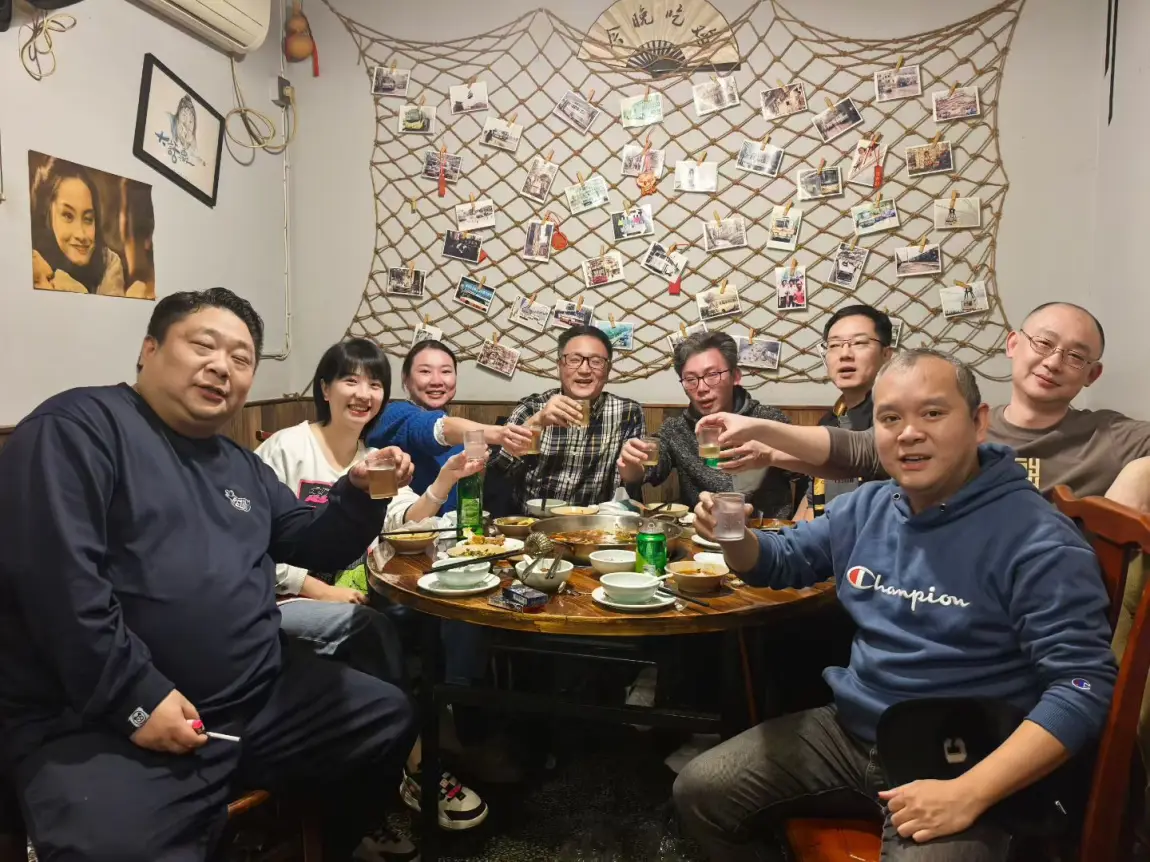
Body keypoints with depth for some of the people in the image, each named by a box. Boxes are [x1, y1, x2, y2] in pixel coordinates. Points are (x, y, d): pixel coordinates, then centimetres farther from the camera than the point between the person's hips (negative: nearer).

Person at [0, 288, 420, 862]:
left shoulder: (241, 466, 17)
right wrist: (135, 697, -23)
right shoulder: (78, 428, -9)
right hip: (104, 721, -7)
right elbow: (58, 577, -20)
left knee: (390, 717, 10)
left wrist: (359, 493, -5)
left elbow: (313, 546, 16)